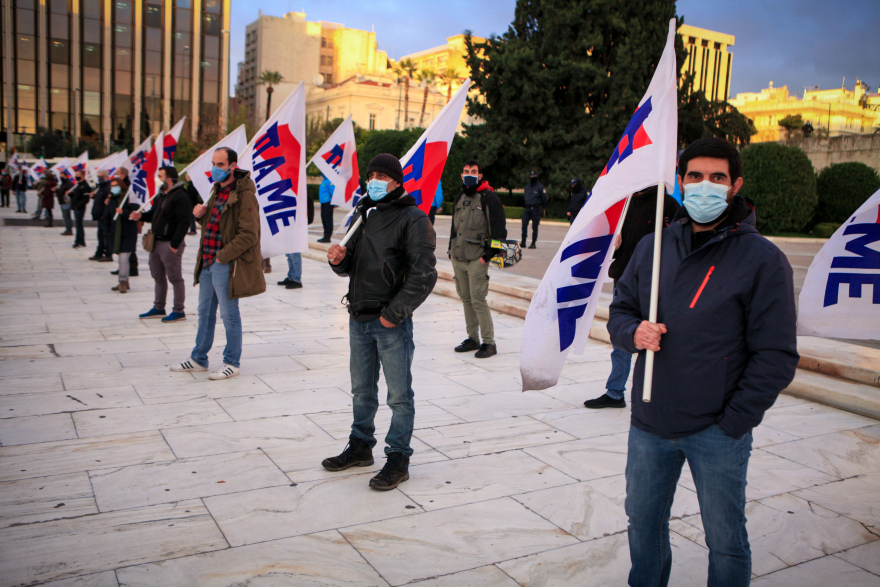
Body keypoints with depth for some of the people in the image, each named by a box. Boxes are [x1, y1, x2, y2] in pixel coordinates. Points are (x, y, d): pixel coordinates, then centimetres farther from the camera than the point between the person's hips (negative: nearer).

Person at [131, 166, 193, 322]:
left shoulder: (180, 196, -15)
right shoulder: (161, 195, 16)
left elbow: (183, 222, -21)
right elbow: (154, 214, 26)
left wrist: (175, 244, -23)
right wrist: (141, 216, 4)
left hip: (170, 244, -10)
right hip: (156, 243, 10)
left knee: (175, 278, -2)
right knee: (158, 277, 17)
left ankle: (179, 311, 6)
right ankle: (158, 308, 28)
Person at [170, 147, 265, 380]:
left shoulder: (244, 195, -15)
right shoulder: (217, 190, 14)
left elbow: (248, 236, -20)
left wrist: (223, 256, -19)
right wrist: (201, 214, 5)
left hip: (226, 265, -9)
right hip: (208, 262, 9)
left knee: (229, 315, 2)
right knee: (205, 312, 18)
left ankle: (232, 363, 16)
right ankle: (198, 359, 30)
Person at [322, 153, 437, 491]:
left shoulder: (413, 219, -9)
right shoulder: (362, 214, 13)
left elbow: (423, 275, -16)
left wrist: (394, 314, -17)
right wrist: (339, 260, -5)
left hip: (392, 323, -7)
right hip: (359, 319, 7)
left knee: (399, 396, 2)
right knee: (362, 390, 19)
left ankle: (398, 459, 13)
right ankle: (361, 447, 34)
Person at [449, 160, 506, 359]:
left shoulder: (488, 198, -6)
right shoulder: (459, 199, 16)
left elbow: (499, 229, -10)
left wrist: (488, 254, -13)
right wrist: (451, 250, 18)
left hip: (477, 259, -7)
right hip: (457, 259, 7)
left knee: (478, 300, -10)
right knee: (466, 299, 11)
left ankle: (489, 343, -1)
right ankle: (472, 338, 22)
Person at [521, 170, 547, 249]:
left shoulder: (540, 186, -4)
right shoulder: (527, 186, 15)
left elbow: (544, 198, 0)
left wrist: (543, 207, 6)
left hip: (536, 208, -5)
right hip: (527, 207, 5)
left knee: (534, 226, -2)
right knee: (524, 224, -2)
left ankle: (533, 243, 3)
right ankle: (523, 242, 4)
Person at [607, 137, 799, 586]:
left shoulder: (762, 259, -9)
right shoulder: (652, 246, 5)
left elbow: (776, 357, -9)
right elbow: (620, 310, 14)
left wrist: (732, 423, -11)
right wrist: (633, 332, -10)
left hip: (717, 433, -4)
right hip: (649, 425, 5)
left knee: (725, 540, 10)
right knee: (643, 522, 20)